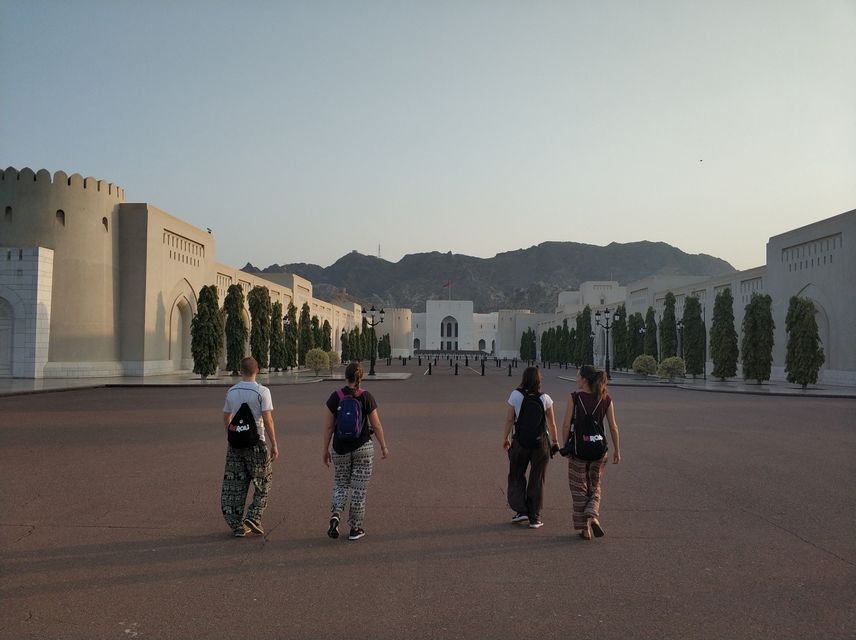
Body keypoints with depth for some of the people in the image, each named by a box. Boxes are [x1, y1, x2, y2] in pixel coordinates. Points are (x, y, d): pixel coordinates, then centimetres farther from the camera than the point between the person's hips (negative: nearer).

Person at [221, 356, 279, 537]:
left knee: (235, 484, 9)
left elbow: (226, 418, 15)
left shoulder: (231, 392, 5)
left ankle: (237, 525, 11)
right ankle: (253, 518, 0)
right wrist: (274, 445, -8)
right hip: (256, 442, -4)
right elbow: (268, 420, -14)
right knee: (262, 483, 11)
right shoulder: (262, 392, -10)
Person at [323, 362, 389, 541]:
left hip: (340, 449, 2)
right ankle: (355, 528, 13)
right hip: (363, 447, -1)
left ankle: (335, 515, -4)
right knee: (359, 489, 8)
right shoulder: (367, 397, -9)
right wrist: (383, 447, 8)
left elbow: (328, 427, -3)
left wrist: (326, 450, 7)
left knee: (340, 484, 19)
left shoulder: (335, 397, -5)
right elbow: (376, 425, -4)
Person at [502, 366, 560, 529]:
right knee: (537, 480, 9)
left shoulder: (515, 395, -8)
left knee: (516, 476, 17)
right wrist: (555, 441, 13)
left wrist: (506, 438, 8)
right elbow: (552, 424, 0)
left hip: (520, 441, -1)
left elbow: (509, 419, -4)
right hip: (541, 442, 1)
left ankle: (521, 510, 9)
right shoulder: (545, 398, -6)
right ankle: (534, 518, 12)